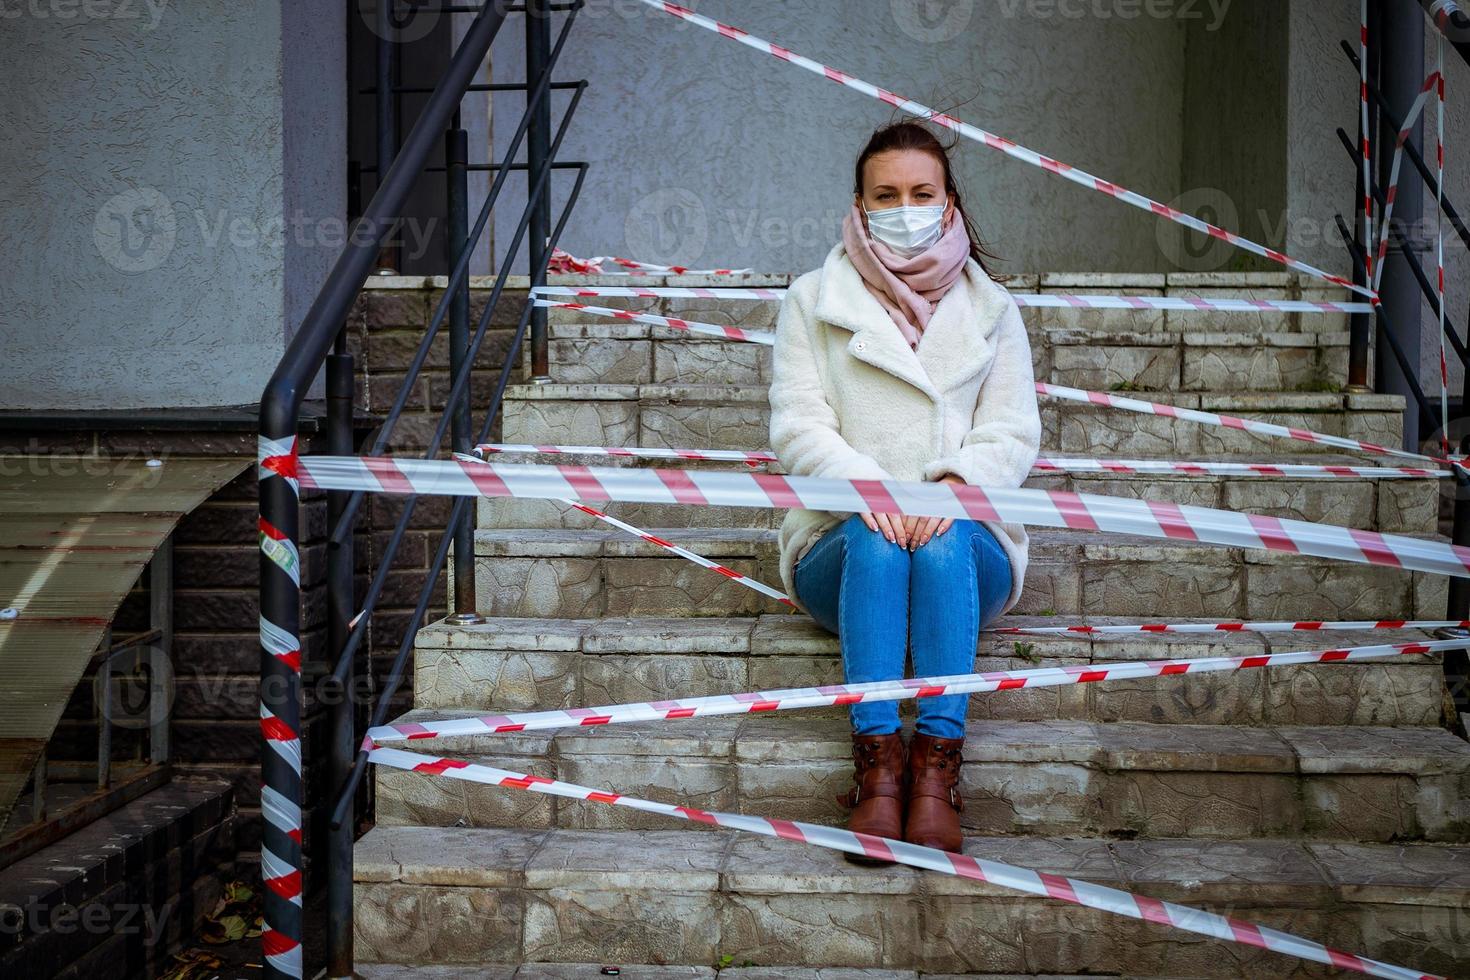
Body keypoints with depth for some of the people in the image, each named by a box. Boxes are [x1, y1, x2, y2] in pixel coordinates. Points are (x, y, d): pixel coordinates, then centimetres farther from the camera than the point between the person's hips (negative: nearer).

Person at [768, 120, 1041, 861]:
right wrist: (867, 486, -20)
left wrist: (954, 483, -18)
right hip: (842, 541, 0)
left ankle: (936, 774, -40)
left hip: (966, 548, 1)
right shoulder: (812, 300, 13)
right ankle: (876, 764, -41)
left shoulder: (991, 309, 17)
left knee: (944, 545, -35)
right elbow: (797, 426, 1)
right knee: (876, 543, -35)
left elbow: (1014, 434, 4)